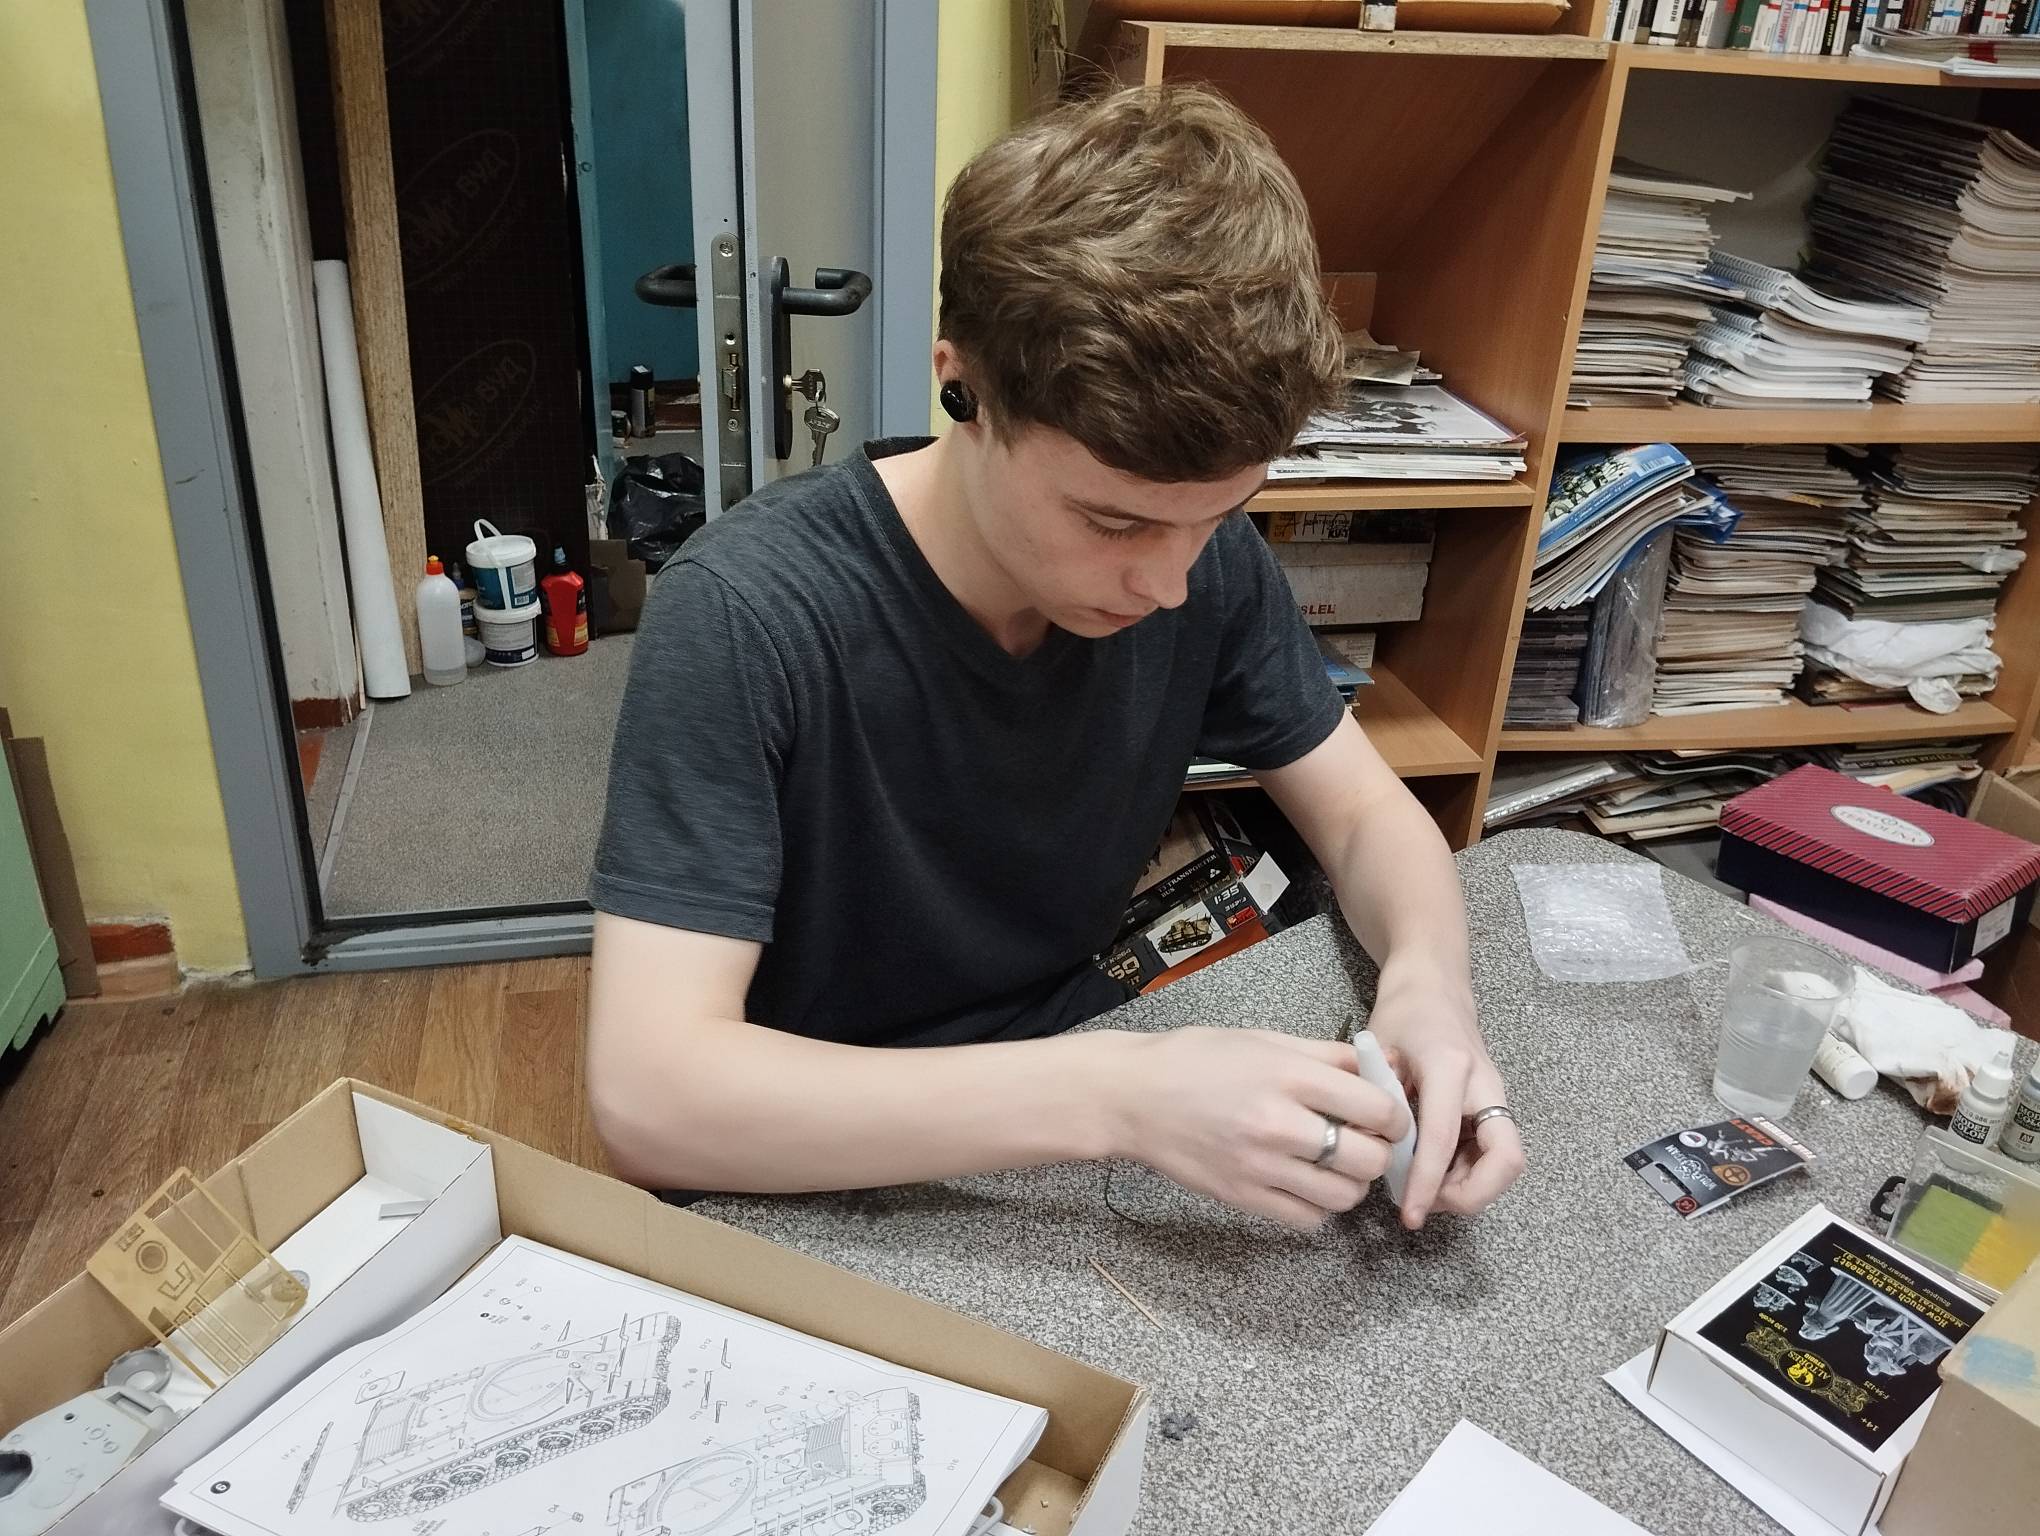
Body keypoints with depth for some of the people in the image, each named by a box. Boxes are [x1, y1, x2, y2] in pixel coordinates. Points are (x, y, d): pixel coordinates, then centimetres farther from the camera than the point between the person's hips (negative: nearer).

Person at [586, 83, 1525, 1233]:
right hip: (826, 1194, -4)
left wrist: (1426, 977, -21)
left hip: (1081, 1098, 4)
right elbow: (649, 1091, -29)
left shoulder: (1205, 555, -10)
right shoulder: (746, 616, -25)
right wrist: (1122, 1097, -35)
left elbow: (1366, 812, 0)